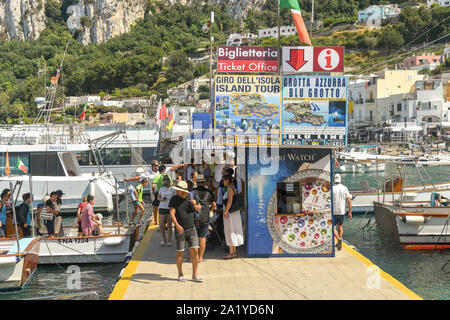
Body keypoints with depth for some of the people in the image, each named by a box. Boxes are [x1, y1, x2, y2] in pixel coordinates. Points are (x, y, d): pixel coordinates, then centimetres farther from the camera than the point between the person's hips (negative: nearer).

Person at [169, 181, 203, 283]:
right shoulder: (174, 199, -4)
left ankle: (194, 275, 5)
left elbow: (199, 209, 18)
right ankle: (180, 274, 18)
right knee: (180, 253, 3)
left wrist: (196, 206, -7)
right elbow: (172, 213, -13)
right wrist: (177, 225, -29)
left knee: (195, 251, -3)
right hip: (180, 230, -2)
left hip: (191, 229, 3)